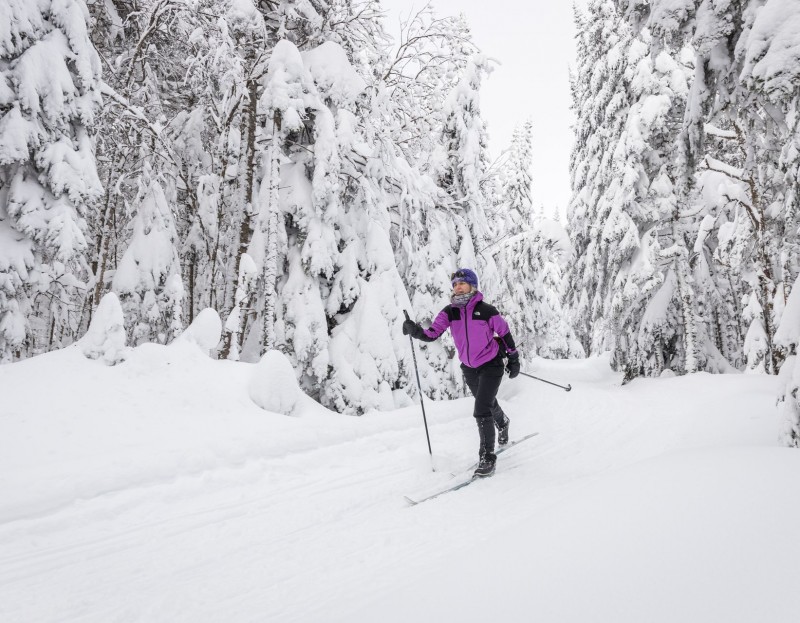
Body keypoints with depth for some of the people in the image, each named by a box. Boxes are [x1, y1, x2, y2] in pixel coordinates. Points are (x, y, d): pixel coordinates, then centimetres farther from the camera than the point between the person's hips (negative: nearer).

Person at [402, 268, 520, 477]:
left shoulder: (486, 310, -19)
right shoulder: (449, 312, -9)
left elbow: (505, 332, -6)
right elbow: (432, 334, -18)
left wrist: (513, 359, 1)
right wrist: (415, 331, -39)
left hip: (491, 365, -5)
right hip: (469, 368, 5)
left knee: (482, 411, -18)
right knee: (488, 404, 27)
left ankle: (487, 457, -3)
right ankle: (502, 423, 61)